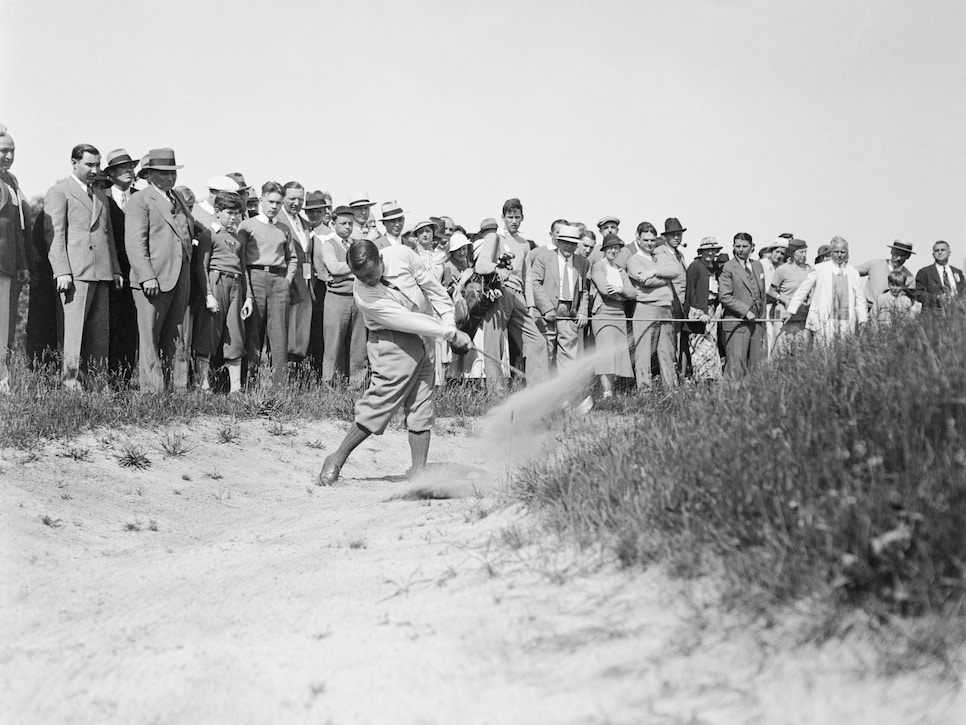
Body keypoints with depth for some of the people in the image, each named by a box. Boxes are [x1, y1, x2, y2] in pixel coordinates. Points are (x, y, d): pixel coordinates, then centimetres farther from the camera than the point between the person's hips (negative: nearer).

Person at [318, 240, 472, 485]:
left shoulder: (402, 255, -12)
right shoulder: (362, 293, -24)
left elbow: (433, 288, 3)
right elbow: (406, 320, -25)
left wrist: (449, 323, 0)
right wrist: (451, 334, -23)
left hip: (425, 338, 5)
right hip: (394, 342, -5)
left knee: (422, 407, 3)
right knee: (380, 401, -11)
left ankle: (418, 471, 7)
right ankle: (336, 460, 2)